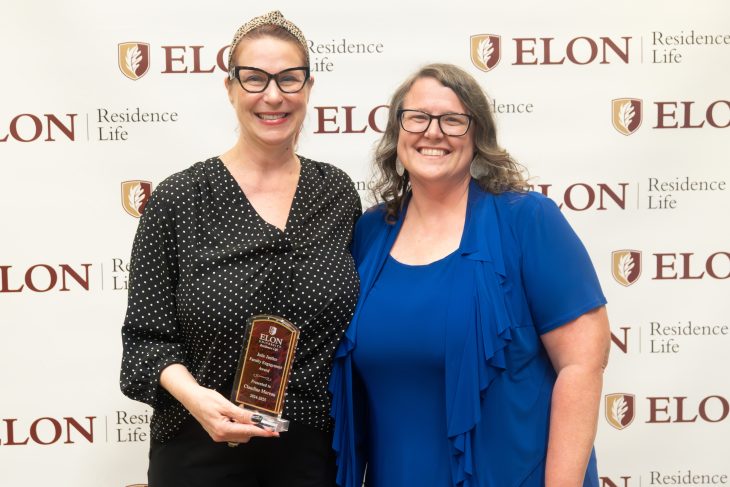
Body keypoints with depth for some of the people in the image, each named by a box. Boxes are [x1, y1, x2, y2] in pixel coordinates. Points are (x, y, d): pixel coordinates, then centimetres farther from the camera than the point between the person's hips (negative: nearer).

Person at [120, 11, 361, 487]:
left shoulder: (338, 192, 1)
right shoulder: (178, 199, -8)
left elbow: (357, 325, 8)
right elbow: (147, 335, -5)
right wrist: (192, 394, -23)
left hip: (318, 449, 3)